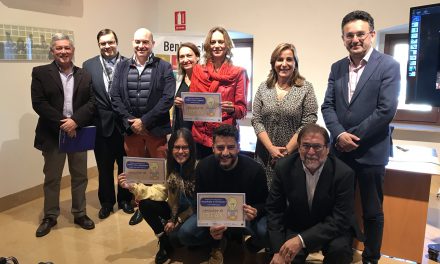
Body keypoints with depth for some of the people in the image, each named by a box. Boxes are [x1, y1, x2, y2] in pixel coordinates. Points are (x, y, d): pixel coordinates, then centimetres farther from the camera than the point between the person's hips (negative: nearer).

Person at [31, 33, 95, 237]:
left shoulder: (85, 75, 6)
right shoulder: (40, 73, -1)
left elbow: (92, 102, -1)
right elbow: (38, 103, -10)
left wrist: (75, 120, -16)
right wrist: (62, 123, -17)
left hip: (78, 132, 2)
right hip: (52, 134, -2)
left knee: (80, 176, 11)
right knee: (51, 178, 10)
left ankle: (80, 214, 27)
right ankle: (50, 217, 26)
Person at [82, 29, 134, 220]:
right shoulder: (88, 65, 3)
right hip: (102, 124, 1)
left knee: (125, 164, 13)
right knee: (104, 166, 11)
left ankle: (125, 199, 31)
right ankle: (106, 202, 29)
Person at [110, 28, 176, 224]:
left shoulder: (164, 67, -2)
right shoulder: (122, 67, 7)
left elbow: (168, 98, -10)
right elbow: (115, 97, 2)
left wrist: (144, 121, -14)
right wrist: (130, 122, -10)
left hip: (156, 128, -3)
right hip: (131, 128, 3)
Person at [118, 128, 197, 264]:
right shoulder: (168, 165, -7)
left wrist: (177, 220, -13)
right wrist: (131, 186, -26)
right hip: (175, 209, 5)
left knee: (175, 235, -30)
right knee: (145, 204, -16)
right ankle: (164, 242, 4)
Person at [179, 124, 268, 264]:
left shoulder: (254, 169, -20)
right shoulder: (203, 167, -14)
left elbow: (264, 203, -10)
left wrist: (255, 212, -37)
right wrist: (209, 226, -30)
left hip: (245, 217, -2)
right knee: (185, 234, -21)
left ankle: (251, 244, 6)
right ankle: (218, 243, 9)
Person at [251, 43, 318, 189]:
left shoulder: (306, 88, -3)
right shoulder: (263, 87, 4)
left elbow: (308, 124, -8)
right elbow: (256, 120, 1)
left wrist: (286, 151, -11)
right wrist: (271, 148, -9)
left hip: (295, 156, -2)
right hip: (266, 155, 2)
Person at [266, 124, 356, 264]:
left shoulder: (344, 173, -20)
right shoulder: (284, 167, -14)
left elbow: (340, 219, -20)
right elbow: (274, 210, -6)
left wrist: (302, 240, -31)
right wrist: (279, 251, -16)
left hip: (332, 230, -1)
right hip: (295, 228, 1)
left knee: (339, 248, -29)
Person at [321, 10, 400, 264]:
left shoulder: (389, 66, -7)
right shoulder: (337, 67, 8)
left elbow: (386, 111, -15)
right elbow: (328, 106, 3)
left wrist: (353, 137, -14)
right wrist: (339, 135, -13)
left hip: (371, 152, -4)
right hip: (339, 150, 4)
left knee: (372, 212, 11)